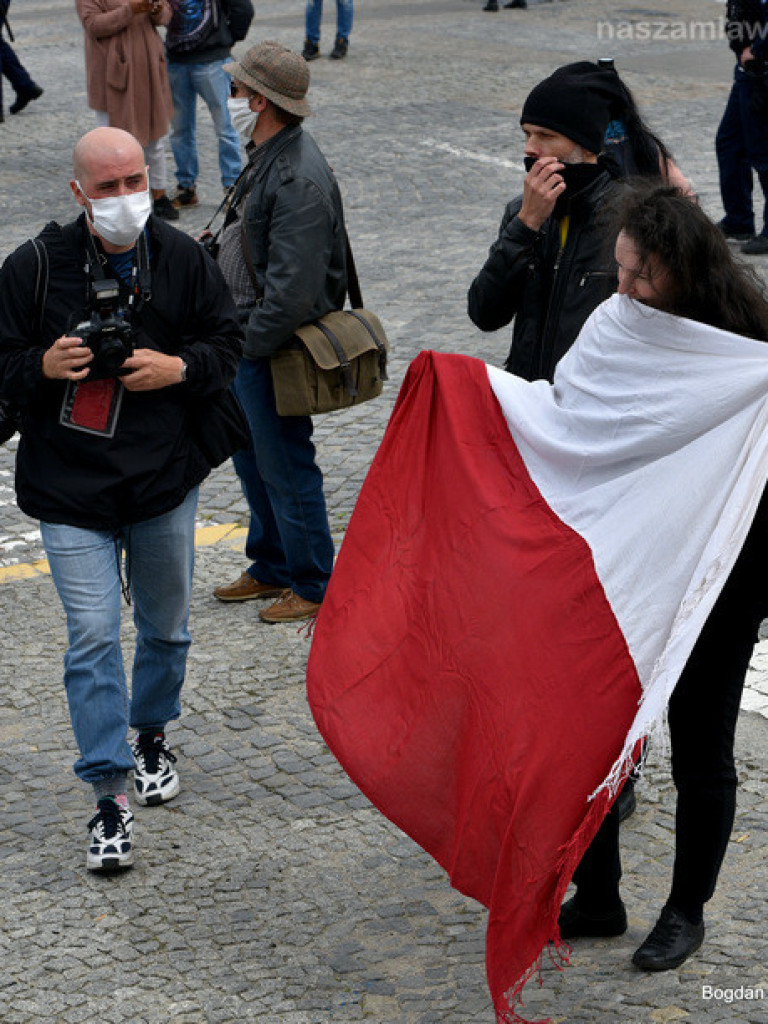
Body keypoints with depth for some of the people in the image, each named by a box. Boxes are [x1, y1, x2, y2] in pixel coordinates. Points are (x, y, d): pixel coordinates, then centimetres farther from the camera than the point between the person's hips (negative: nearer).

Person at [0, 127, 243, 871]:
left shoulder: (183, 259, -1)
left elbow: (227, 342, 8)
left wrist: (180, 368, -11)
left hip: (165, 480, 3)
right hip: (70, 488, -3)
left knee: (166, 627, 18)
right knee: (92, 638, -9)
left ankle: (151, 735, 45)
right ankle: (110, 799, -5)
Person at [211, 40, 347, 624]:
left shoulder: (298, 179, -26)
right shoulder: (268, 158, 7)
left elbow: (292, 290, -28)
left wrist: (246, 345, -22)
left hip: (275, 352, -10)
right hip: (251, 339, 10)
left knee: (285, 468, 1)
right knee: (252, 458, 21)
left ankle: (314, 587, 15)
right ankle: (271, 568, 36)